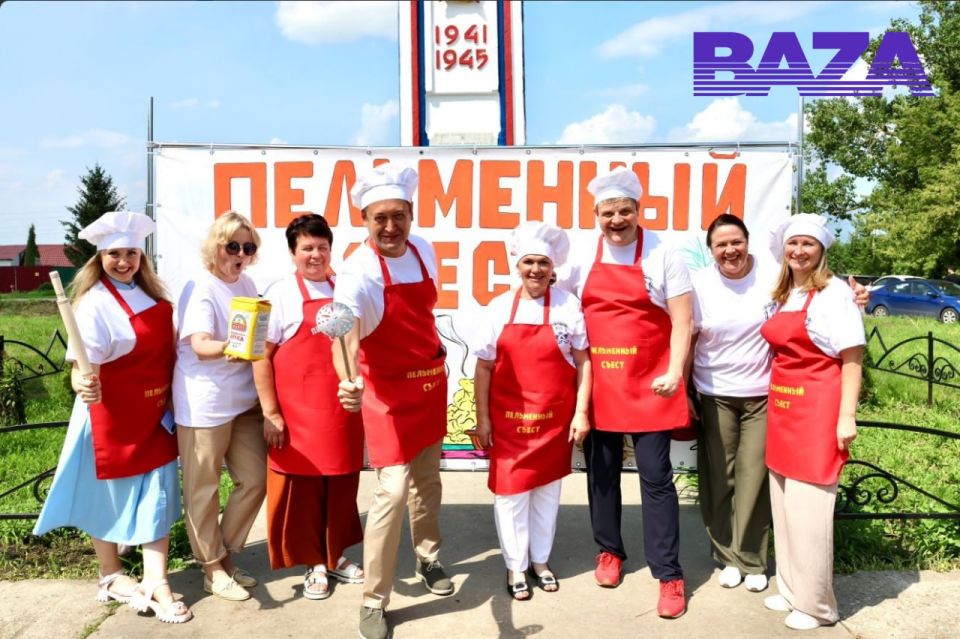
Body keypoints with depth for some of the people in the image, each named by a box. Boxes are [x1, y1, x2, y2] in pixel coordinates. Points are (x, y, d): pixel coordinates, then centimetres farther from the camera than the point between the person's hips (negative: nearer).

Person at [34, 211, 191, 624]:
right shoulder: (95, 303, -17)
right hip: (112, 415, -6)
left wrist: (173, 399, 14)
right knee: (109, 495, 12)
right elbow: (82, 357, -26)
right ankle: (111, 577, 31)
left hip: (154, 413, 6)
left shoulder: (153, 294, 3)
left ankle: (156, 584, 18)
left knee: (156, 497, 8)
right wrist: (81, 382, -46)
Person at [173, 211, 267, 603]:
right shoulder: (201, 289, -13)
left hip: (244, 399, 8)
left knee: (255, 479, 10)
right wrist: (227, 348, -43)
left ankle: (225, 556, 27)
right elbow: (200, 346, -24)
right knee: (203, 488, 6)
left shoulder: (247, 284, 10)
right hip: (203, 403, -7)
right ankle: (212, 569, 21)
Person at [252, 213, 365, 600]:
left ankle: (336, 556, 31)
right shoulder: (281, 294, -4)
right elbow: (262, 354, -7)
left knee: (342, 485, 12)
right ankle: (313, 565, 23)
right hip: (298, 414, -4)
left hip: (342, 411, 4)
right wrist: (270, 413, -11)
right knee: (302, 489, 6)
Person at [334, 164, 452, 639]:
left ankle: (428, 560, 43)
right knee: (393, 492, -8)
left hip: (430, 382, 6)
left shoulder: (424, 250, -3)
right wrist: (348, 380, -63)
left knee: (427, 481, 19)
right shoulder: (358, 272, -26)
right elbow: (344, 330, -45)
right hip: (388, 391, -6)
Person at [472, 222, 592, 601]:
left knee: (547, 489, 14)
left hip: (554, 417, 0)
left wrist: (581, 413, -5)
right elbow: (484, 367, 1)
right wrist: (482, 418, -1)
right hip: (508, 418, 0)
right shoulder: (500, 308, -2)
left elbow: (583, 362, -1)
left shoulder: (568, 306, -4)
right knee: (510, 489, 8)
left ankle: (540, 560, 34)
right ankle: (515, 566, 26)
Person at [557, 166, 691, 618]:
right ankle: (609, 550, 34)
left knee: (656, 476, 1)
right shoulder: (582, 258, 5)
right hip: (598, 385, 3)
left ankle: (669, 574, 13)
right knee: (601, 473, 14)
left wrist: (674, 372, -15)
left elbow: (682, 320, -4)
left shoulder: (663, 256, -3)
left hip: (648, 385, -3)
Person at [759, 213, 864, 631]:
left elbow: (852, 359, -12)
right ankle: (792, 589, 29)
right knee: (784, 505, 14)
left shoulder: (834, 293, -8)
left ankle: (815, 604, 14)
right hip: (781, 408, 8)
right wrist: (775, 404, 13)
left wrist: (847, 417, -16)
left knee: (810, 509, -2)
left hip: (817, 410, -8)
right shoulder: (782, 295, 13)